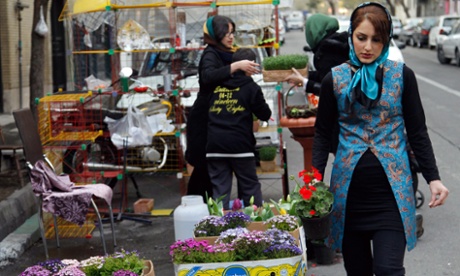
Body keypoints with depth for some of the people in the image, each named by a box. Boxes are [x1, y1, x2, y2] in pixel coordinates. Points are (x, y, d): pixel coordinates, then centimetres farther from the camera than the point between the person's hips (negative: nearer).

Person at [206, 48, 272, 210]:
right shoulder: (250, 87, -1)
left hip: (214, 145, 3)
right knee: (250, 186, 8)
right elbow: (265, 115, 4)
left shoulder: (214, 85, 10)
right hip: (240, 144, -3)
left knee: (219, 189, 4)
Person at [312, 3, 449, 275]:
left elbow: (417, 130, 4)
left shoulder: (402, 75, 0)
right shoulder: (335, 79, 2)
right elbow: (323, 133, 7)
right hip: (348, 187, 2)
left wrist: (433, 178, -2)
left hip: (392, 187, -1)